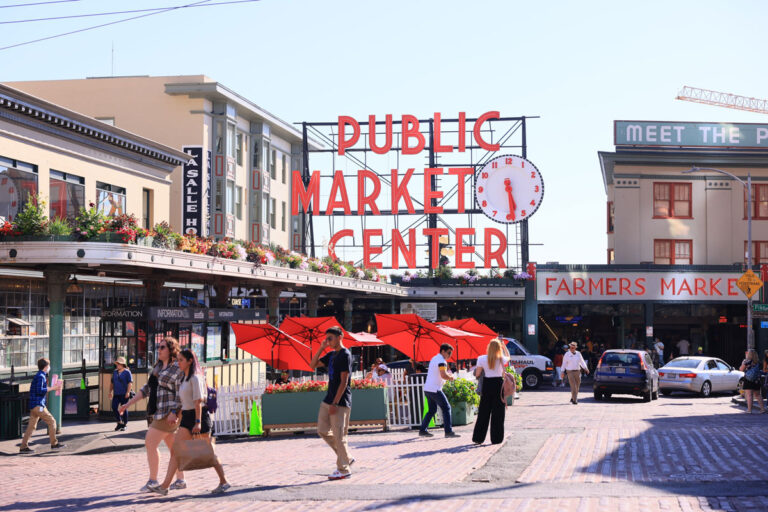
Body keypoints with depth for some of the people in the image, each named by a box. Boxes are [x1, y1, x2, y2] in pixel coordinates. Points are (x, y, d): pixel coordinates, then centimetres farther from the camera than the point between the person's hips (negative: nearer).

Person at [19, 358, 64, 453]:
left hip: (33, 406, 9)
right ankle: (54, 443, 1)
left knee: (31, 426, 7)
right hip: (38, 405, -9)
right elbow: (39, 390, -21)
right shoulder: (40, 376, -12)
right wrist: (52, 388, -15)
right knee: (51, 421, -3)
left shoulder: (38, 376, 18)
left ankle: (23, 447, 4)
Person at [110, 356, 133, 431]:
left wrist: (128, 392, -19)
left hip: (124, 394, -6)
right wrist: (110, 391, 16)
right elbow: (112, 382, 22)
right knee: (114, 408, -3)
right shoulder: (115, 372, 14)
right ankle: (120, 422, 13)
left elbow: (130, 383, -10)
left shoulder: (127, 372, -5)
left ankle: (124, 424, 9)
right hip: (116, 394, 6)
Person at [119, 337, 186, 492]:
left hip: (169, 413, -8)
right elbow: (147, 389, 20)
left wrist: (174, 413, -25)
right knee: (172, 446, 11)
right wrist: (129, 403, 16)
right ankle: (180, 480, 17)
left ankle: (153, 480, -5)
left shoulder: (177, 368, -10)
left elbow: (181, 394, -16)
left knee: (150, 443, -11)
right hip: (158, 412, 8)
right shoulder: (158, 367, 16)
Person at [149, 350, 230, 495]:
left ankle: (224, 482, 11)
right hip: (187, 417, 9)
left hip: (198, 416, -9)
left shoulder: (195, 378, -12)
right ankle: (165, 486, -4)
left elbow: (198, 401, -18)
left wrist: (198, 422, -23)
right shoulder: (184, 378, 16)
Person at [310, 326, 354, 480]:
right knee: (323, 430, 11)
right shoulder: (331, 355, 14)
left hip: (340, 402, -9)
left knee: (339, 436, -6)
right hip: (328, 400, 9)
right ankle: (346, 458, 20)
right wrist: (321, 349, 6)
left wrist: (335, 403, -20)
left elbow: (344, 382, -18)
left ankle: (344, 470, 1)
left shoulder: (345, 355, -13)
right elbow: (313, 365, 19)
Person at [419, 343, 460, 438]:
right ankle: (448, 431, -8)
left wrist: (448, 376, 15)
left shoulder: (434, 359, 19)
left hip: (427, 389, 9)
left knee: (432, 410, 17)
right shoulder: (442, 361, -12)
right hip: (435, 389, -9)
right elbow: (443, 375, -23)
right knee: (446, 408, -5)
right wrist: (452, 378, -5)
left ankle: (422, 430, 16)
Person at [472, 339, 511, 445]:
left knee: (483, 413, 9)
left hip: (487, 385, 1)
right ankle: (496, 438, 8)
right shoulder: (501, 359, -5)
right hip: (498, 385, -1)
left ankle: (478, 438, 9)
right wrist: (504, 346, 26)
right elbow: (508, 357, 19)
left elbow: (477, 374, -2)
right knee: (498, 413, 7)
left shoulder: (482, 359, -6)